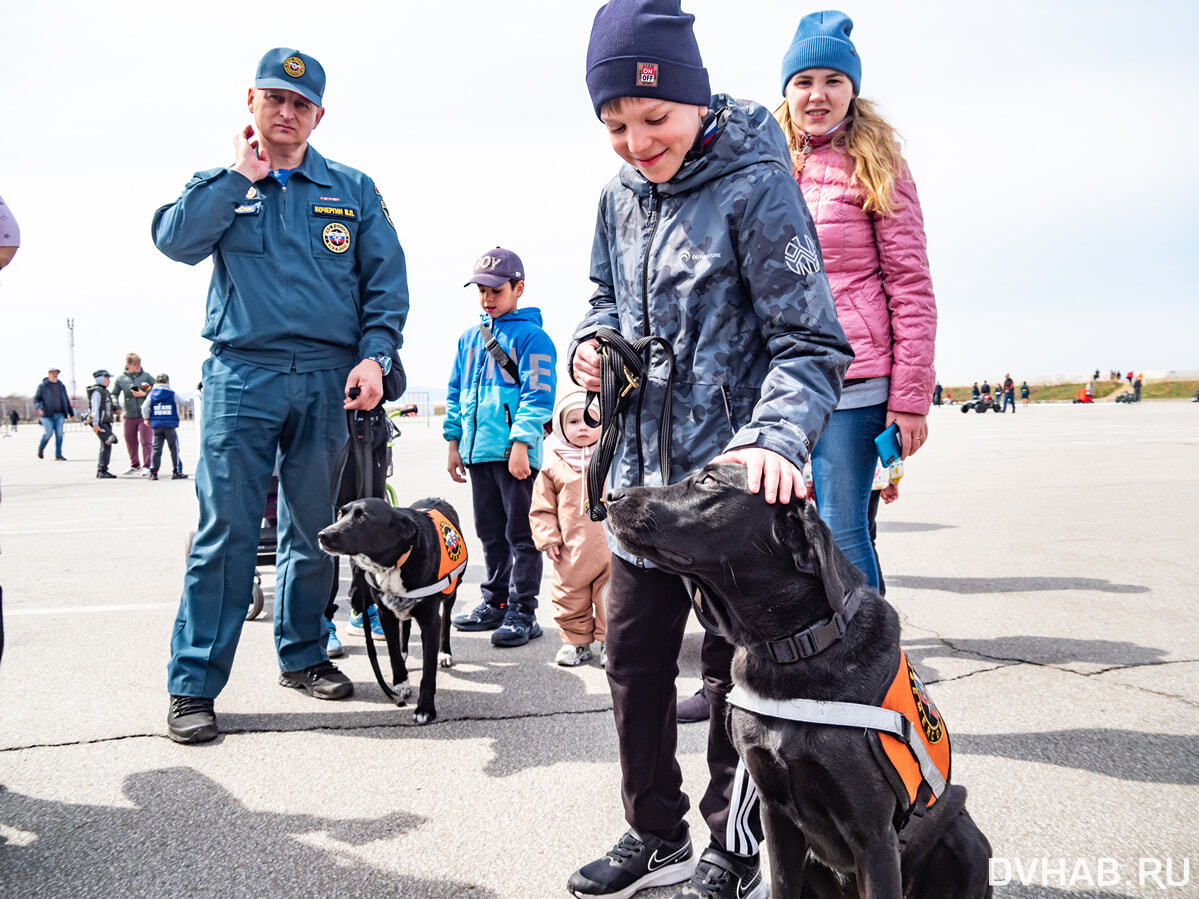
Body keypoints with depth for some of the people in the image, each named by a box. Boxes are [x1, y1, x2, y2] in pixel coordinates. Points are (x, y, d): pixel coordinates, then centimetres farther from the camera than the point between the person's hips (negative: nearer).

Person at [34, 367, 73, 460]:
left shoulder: (61, 386, 14)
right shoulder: (42, 386, 2)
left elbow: (66, 401, 20)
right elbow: (36, 399, -4)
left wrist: (71, 413, 19)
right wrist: (38, 408, -23)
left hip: (59, 415, 4)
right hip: (47, 414, -4)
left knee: (59, 434, -5)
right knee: (48, 433, -9)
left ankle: (58, 454, -1)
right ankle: (41, 448, 19)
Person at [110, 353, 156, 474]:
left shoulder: (146, 376, 2)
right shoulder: (121, 378, 4)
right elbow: (114, 394, 6)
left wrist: (144, 394, -10)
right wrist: (117, 406, -10)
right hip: (129, 416, 2)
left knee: (146, 441, -8)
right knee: (130, 443, 11)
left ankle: (147, 466, -3)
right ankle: (135, 466, 27)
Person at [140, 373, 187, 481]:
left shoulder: (151, 395, 4)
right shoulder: (172, 394, -1)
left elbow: (144, 407, -3)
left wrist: (146, 418, 9)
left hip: (156, 426, 3)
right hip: (170, 425, -3)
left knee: (156, 449, 7)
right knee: (174, 449, 5)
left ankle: (153, 472, 2)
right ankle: (176, 471, 5)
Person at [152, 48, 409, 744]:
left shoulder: (354, 190, 12)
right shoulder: (222, 182, 13)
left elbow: (388, 282, 7)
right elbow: (176, 239, -6)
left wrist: (375, 355, -6)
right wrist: (242, 175, -4)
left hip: (329, 380, 2)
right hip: (241, 375, -1)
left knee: (316, 527, 9)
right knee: (226, 531, -6)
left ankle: (303, 655, 23)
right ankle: (194, 684, 0)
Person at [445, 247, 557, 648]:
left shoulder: (531, 336, -4)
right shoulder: (470, 337, 17)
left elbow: (537, 394, -11)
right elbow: (456, 392, 21)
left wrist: (521, 444, -18)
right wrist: (454, 442, 16)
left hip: (514, 453, -7)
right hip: (478, 450, 7)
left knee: (521, 533, -1)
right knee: (490, 533, 15)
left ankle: (522, 612, 4)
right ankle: (495, 603, 25)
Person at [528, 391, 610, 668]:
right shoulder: (554, 467, 3)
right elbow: (542, 507, 7)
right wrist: (548, 538, -1)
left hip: (611, 548, -1)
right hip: (572, 553, 1)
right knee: (569, 598, 7)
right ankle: (576, 641, 24)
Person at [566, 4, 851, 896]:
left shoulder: (755, 185, -13)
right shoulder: (622, 197, 7)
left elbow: (810, 343, -16)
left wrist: (775, 436, -32)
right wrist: (592, 343, 0)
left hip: (735, 481, -6)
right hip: (644, 471, 7)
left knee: (733, 669, 5)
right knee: (634, 657, 13)